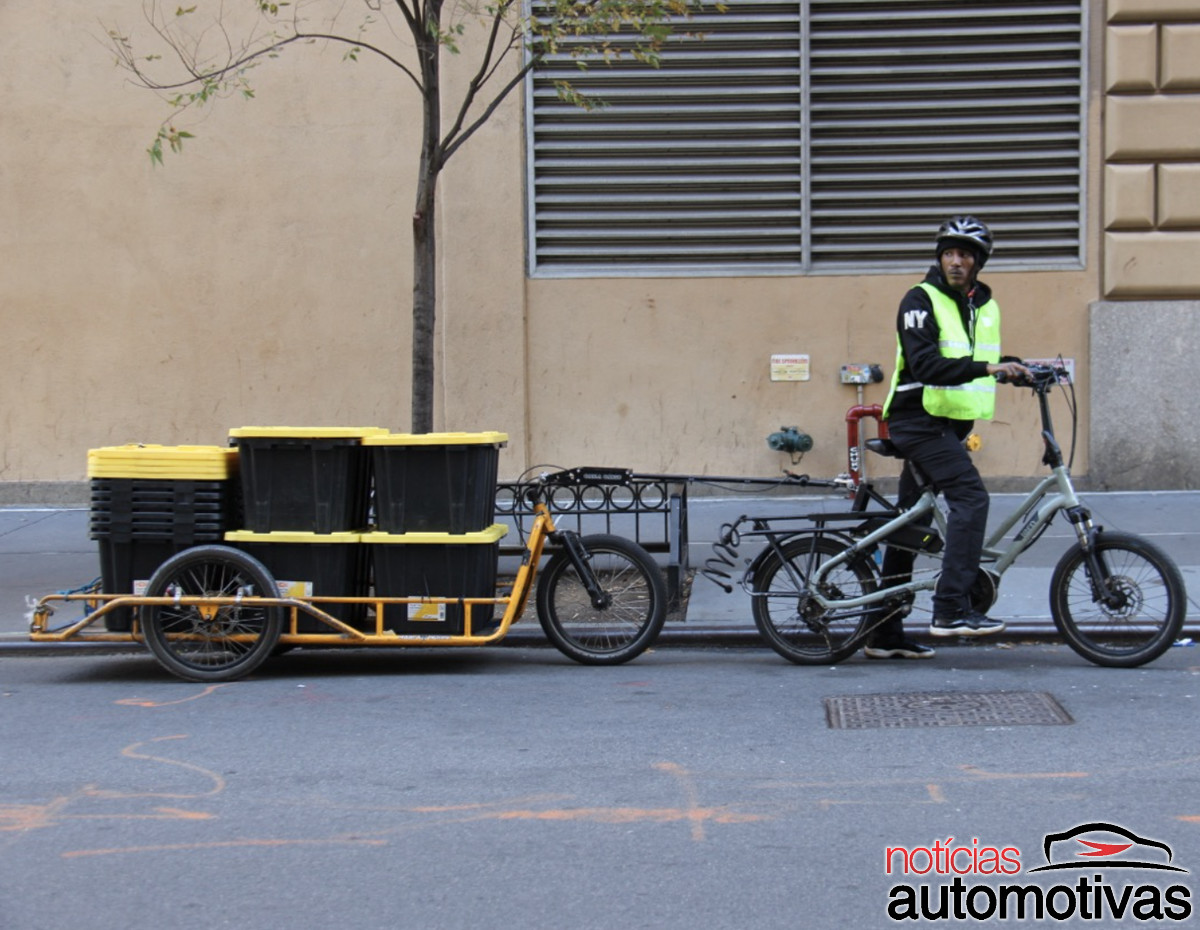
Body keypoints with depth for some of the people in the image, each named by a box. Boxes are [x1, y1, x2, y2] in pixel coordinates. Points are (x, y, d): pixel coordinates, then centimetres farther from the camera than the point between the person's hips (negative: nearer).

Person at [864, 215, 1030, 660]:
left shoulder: (985, 305, 14)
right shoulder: (921, 300, -11)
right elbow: (926, 365, -24)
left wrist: (1018, 369, 8)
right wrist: (986, 367, -33)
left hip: (950, 425, 8)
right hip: (919, 420, -8)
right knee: (970, 497, -24)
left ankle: (884, 633, 14)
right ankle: (951, 608, -26)